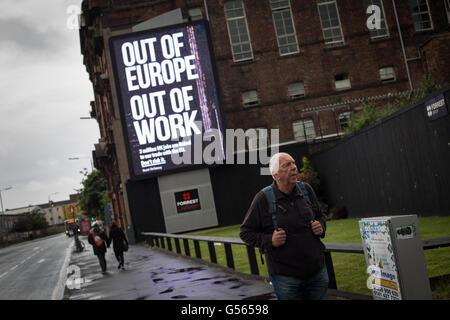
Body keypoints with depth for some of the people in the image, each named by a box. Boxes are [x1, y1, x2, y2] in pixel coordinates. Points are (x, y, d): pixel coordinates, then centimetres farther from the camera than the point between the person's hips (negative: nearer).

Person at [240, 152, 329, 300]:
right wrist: (269, 240, -18)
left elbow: (320, 215, 20)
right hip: (285, 275, -4)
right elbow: (245, 232, -3)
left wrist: (321, 227, -2)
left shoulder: (306, 190, 4)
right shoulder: (263, 198, -9)